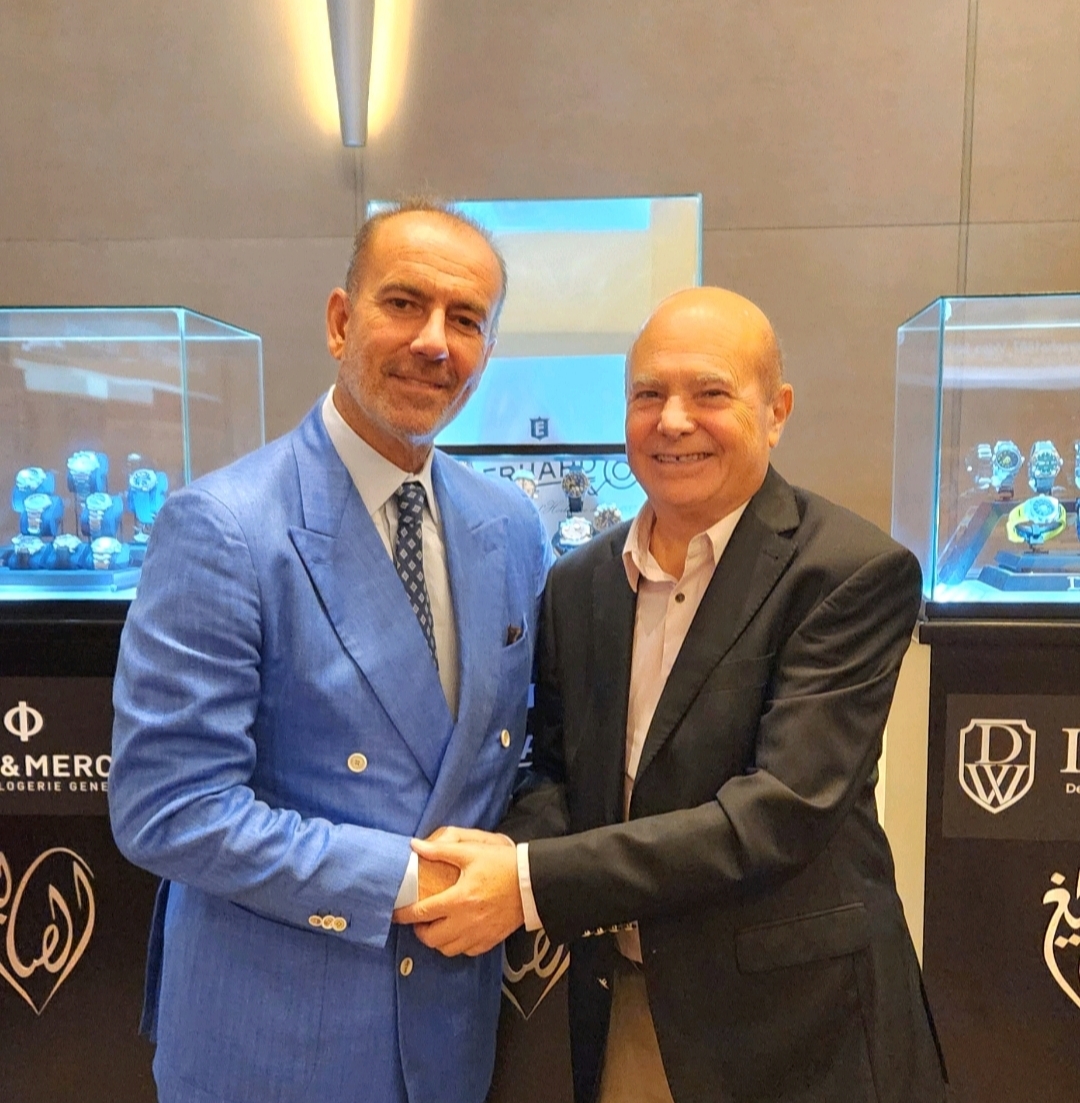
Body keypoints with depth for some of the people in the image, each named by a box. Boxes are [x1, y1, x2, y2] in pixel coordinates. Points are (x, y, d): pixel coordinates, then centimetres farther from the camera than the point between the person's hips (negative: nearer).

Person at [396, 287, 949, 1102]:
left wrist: (536, 883, -26)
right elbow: (553, 767, 5)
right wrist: (514, 852, -16)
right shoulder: (578, 582, 0)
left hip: (794, 1021, -4)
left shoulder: (856, 573, -16)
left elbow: (783, 807, -23)